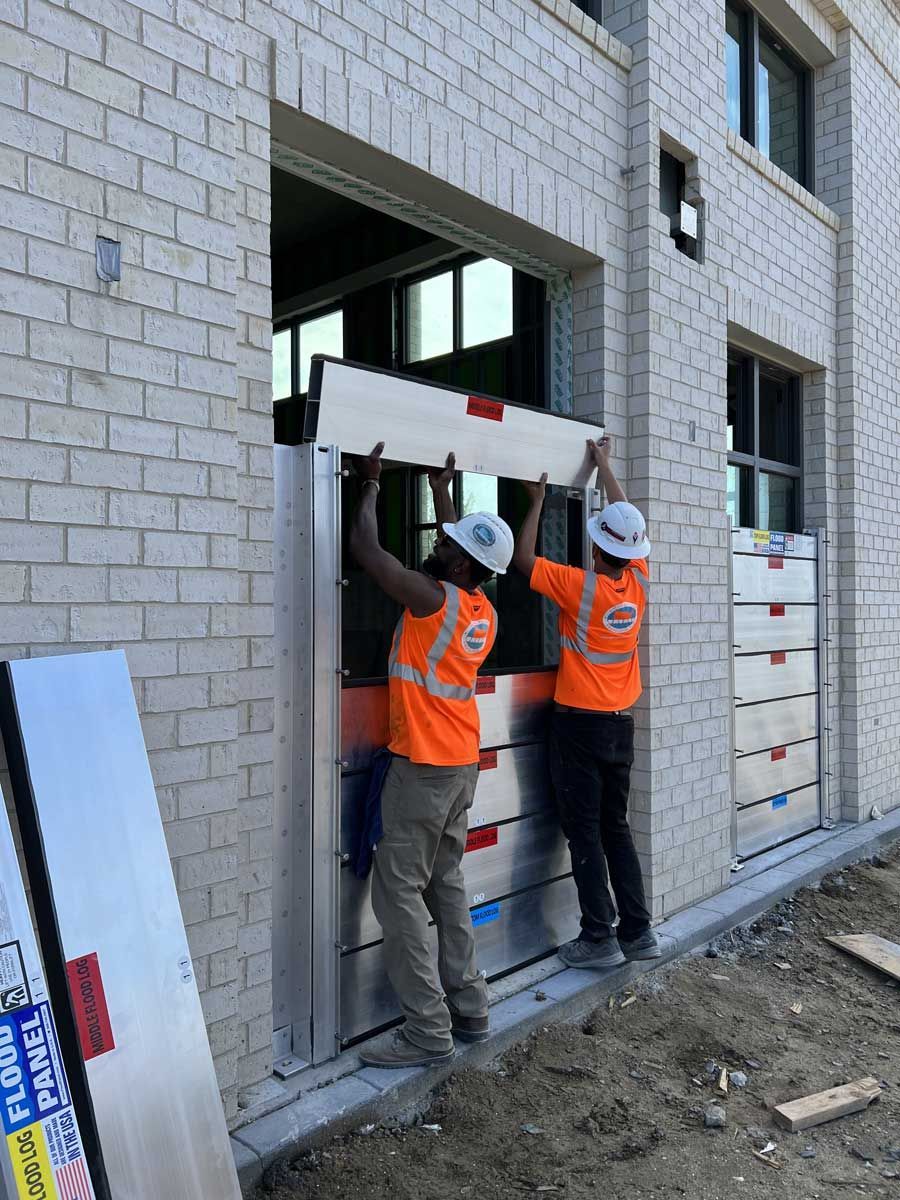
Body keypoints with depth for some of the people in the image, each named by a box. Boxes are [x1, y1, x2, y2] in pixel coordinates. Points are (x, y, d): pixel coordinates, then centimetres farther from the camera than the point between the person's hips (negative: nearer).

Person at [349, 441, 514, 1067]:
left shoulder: (433, 598, -18)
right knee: (447, 885, 16)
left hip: (423, 767, -8)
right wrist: (442, 492, 31)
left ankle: (429, 1032, 3)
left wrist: (371, 483, 0)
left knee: (399, 892, -1)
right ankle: (469, 1007, 24)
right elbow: (461, 550, 25)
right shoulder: (483, 610, 5)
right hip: (463, 764, 8)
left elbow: (366, 548, -14)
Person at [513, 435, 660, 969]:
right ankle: (638, 931, 19)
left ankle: (600, 938, 7)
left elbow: (524, 558, -5)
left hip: (579, 724, -6)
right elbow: (628, 521, 13)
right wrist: (604, 464, 23)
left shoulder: (581, 586, -17)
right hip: (620, 724, 6)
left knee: (585, 832, 2)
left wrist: (538, 500, 4)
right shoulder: (639, 583, -2)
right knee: (616, 827, 15)